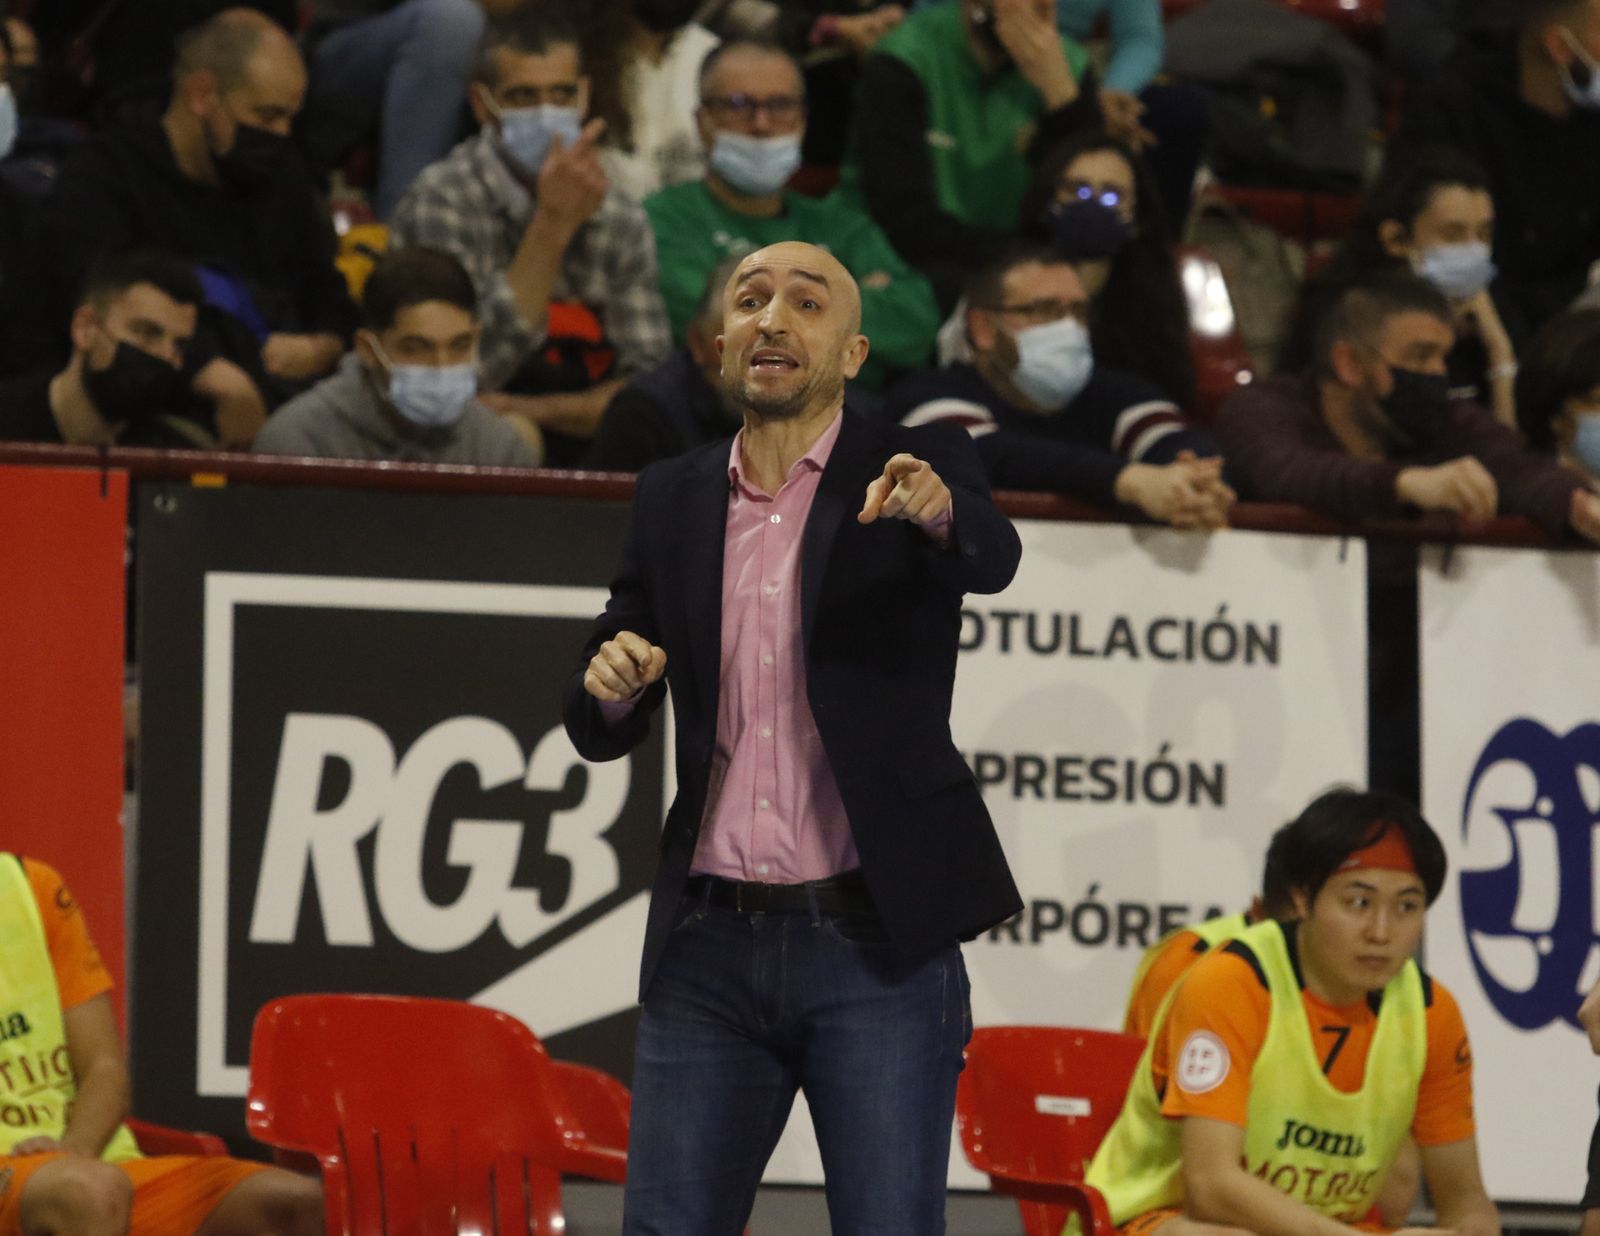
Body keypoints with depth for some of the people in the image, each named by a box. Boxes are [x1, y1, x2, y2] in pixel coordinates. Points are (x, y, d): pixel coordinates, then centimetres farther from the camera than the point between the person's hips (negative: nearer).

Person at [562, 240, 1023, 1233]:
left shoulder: (917, 466, 2)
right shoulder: (674, 500, 12)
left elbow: (992, 557, -21)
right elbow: (600, 733, 15)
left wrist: (938, 512, -43)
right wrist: (610, 685, -9)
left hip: (875, 946, -4)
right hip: (712, 946, 4)